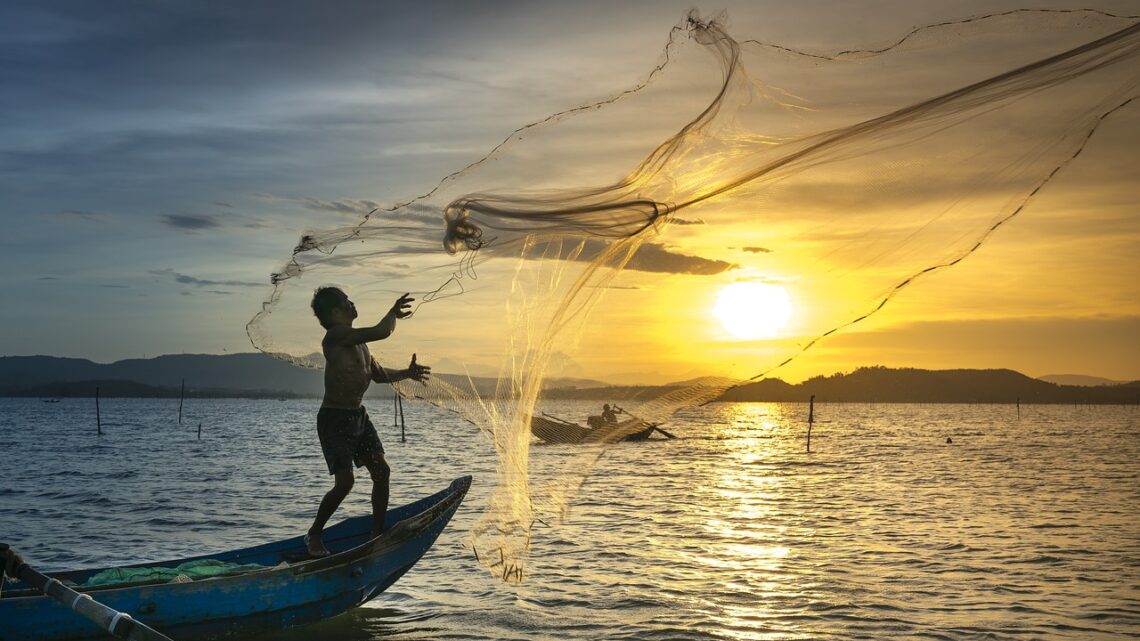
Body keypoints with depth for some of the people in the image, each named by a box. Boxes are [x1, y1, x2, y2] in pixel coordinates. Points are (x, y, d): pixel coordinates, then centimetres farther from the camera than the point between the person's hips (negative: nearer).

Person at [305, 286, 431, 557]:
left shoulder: (357, 340, 12)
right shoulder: (336, 335, -19)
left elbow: (378, 373, 24)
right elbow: (381, 332, -27)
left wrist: (406, 373, 11)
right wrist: (394, 313, -9)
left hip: (358, 416, 9)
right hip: (334, 419, -9)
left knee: (382, 471, 4)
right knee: (345, 481, -14)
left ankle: (377, 533, 15)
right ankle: (313, 535, 5)